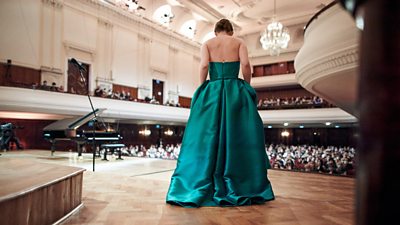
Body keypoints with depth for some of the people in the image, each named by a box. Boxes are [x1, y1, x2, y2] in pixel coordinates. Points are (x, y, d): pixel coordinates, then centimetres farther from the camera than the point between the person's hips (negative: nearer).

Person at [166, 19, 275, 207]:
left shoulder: (207, 43, 11)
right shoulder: (239, 42, 10)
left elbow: (203, 66, -5)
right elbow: (245, 64, -5)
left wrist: (203, 89, 5)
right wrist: (247, 87, 6)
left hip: (212, 91, 1)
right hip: (235, 91, 0)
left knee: (207, 138, 2)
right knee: (238, 137, 3)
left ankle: (200, 189, 4)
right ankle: (242, 188, 6)